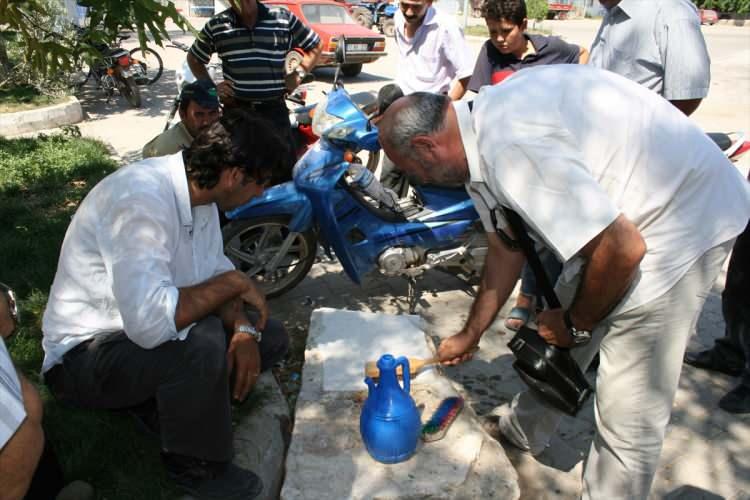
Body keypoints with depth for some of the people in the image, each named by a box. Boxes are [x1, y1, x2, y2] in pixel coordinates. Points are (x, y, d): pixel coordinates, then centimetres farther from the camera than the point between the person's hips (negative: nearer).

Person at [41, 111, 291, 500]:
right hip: (87, 353, -8)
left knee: (271, 338, 2)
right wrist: (234, 282, -27)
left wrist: (243, 329, -14)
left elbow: (214, 271, 4)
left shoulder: (196, 190, -5)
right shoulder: (141, 199, -32)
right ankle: (197, 468, -8)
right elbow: (150, 322, -42)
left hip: (145, 329, 8)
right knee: (202, 343, -35)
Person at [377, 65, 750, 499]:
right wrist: (469, 336, 22)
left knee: (630, 412, -4)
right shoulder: (483, 137, 1)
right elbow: (507, 251, 11)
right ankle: (526, 429, 46)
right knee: (556, 335, 22)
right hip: (618, 215, 10)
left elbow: (622, 250, -30)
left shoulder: (508, 148, -31)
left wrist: (576, 324, -10)